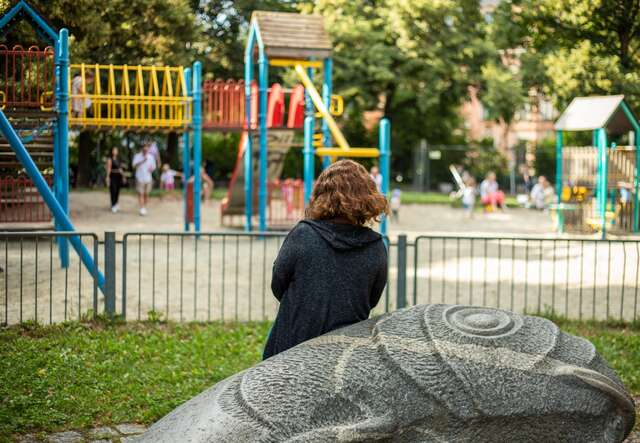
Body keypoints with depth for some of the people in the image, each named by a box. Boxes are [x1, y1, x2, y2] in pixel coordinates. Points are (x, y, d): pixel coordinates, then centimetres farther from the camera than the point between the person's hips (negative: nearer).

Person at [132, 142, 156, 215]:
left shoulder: (151, 157, 8)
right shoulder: (137, 156, -2)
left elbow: (153, 167, 15)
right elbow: (135, 165, -15)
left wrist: (151, 168, -9)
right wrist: (143, 161, -25)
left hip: (148, 178, 3)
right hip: (140, 178, -3)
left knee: (146, 194, 7)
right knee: (140, 194, -7)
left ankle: (145, 208, 15)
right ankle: (141, 209, -11)